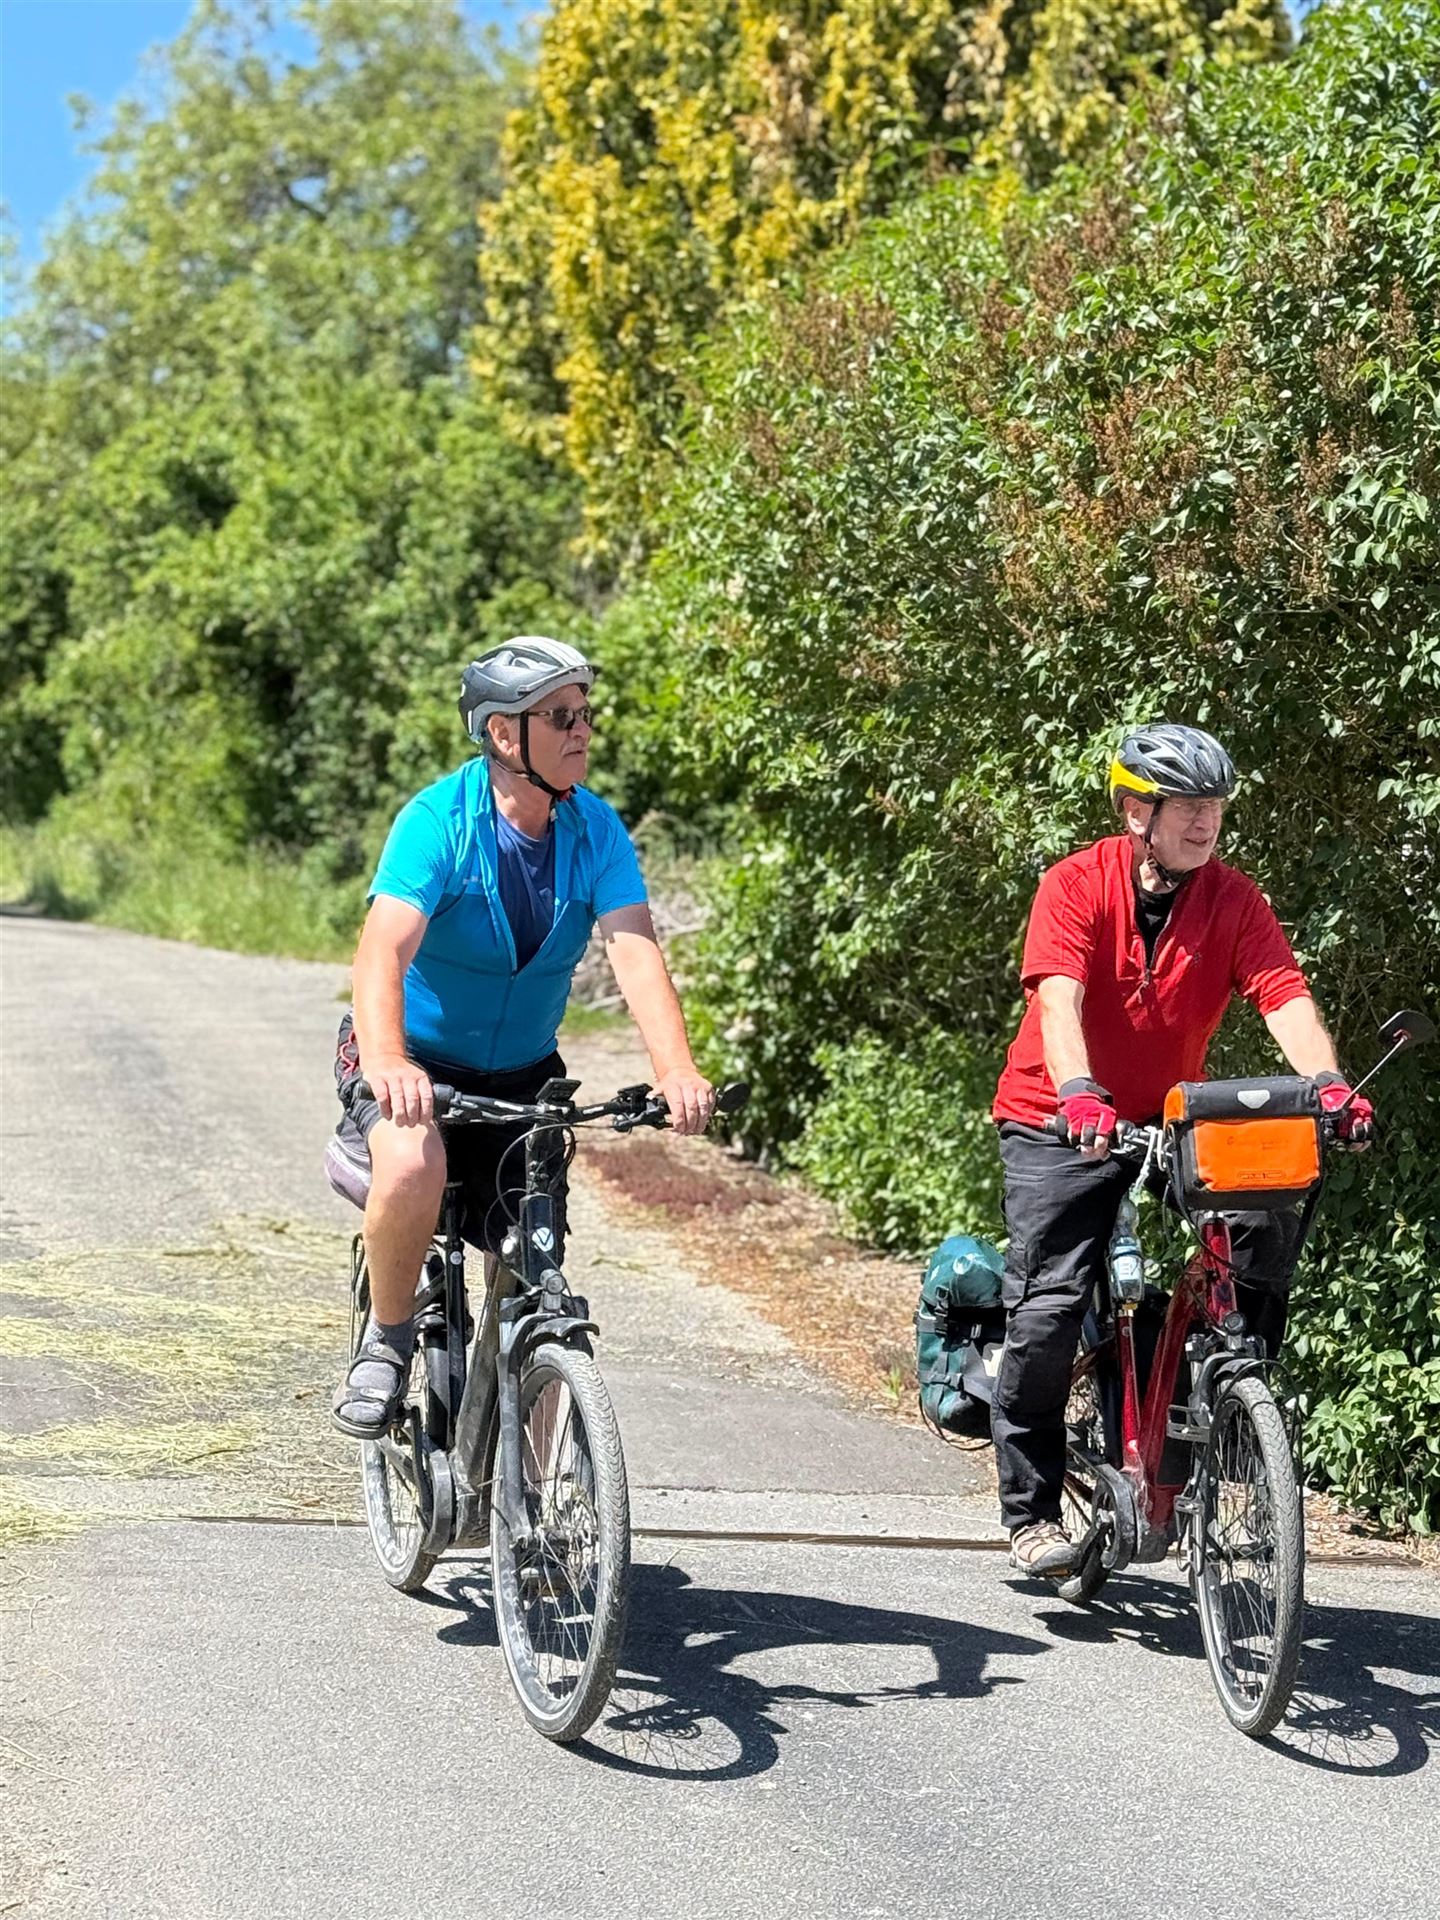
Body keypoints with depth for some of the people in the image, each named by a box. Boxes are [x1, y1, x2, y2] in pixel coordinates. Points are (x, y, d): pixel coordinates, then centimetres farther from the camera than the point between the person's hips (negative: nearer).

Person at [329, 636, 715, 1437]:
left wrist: (678, 1071, -39)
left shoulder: (597, 830, -10)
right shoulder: (439, 820, -22)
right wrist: (387, 1063, -53)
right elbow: (383, 953, -34)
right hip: (417, 1062, -4)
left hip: (522, 1073, 4)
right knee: (416, 1169, -35)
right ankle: (387, 1340, -9)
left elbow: (636, 951, -22)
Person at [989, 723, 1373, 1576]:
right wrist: (1078, 1092, -48)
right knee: (1048, 1311, -10)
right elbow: (1059, 997, -30)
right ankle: (1032, 1511, 5)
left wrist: (1328, 1081, -38)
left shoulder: (1234, 899, -8)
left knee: (1270, 1224, -22)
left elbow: (1287, 996, -20)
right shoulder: (1078, 886, -16)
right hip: (1062, 1121, -3)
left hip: (1175, 1116, 3)